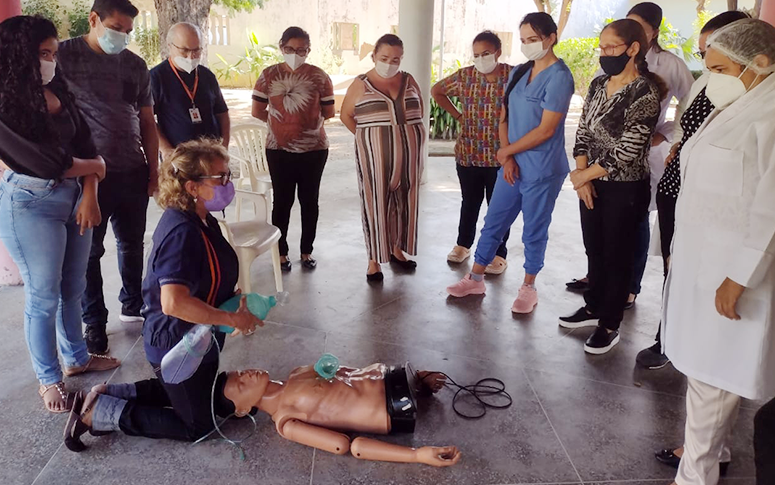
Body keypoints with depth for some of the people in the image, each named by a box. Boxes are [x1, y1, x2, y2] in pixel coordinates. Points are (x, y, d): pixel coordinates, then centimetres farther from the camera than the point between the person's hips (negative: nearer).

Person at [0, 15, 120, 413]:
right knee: (43, 296, 5)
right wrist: (93, 167, -3)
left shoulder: (57, 91, 5)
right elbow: (43, 162, -19)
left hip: (73, 197, 6)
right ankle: (48, 378, 22)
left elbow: (84, 144, 4)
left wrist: (89, 194, -7)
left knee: (73, 287, 17)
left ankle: (76, 358, 36)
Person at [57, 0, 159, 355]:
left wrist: (154, 171, 8)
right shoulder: (65, 55, -4)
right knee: (90, 250, 5)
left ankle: (133, 305, 33)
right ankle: (94, 321, 19)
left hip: (133, 172, 4)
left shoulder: (135, 65, 9)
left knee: (132, 243, 15)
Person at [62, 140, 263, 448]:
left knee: (206, 396, 30)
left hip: (194, 339, 10)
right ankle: (100, 413, 10)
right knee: (197, 425, 8)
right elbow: (174, 302, -39)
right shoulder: (182, 232, -29)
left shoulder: (201, 221, 1)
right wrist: (233, 319, -30)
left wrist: (234, 296, 0)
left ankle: (107, 397, 26)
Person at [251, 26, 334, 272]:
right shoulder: (268, 75, 0)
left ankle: (307, 251, 24)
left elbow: (329, 112, 4)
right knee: (282, 201, 5)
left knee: (309, 200, 9)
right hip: (279, 149, 0)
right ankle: (281, 252, 20)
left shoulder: (319, 76, -2)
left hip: (314, 149, 0)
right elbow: (257, 111, 6)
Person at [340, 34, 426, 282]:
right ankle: (374, 259, 9)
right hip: (375, 156, -3)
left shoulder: (409, 81, 6)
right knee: (375, 205, 0)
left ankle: (397, 249, 28)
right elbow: (346, 115, 5)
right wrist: (367, 137, -2)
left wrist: (409, 132, 7)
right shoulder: (361, 84, -2)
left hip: (409, 154, 4)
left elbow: (419, 108, 18)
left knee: (404, 202, 11)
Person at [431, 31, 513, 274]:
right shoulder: (464, 76, 1)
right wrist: (458, 115, 8)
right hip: (468, 154, 3)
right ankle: (463, 244, 33)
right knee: (470, 203, 16)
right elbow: (436, 91, 15)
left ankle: (499, 254, 20)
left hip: (500, 156, -2)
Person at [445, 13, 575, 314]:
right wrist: (507, 158, -5)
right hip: (512, 166, 7)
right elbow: (504, 118, 10)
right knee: (493, 223, 13)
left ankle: (528, 288, 25)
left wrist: (507, 151, -8)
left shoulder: (558, 76, -13)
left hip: (542, 170, -7)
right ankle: (476, 279, 26)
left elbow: (545, 130, -18)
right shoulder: (519, 73, 9)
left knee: (534, 231, 7)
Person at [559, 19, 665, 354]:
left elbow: (626, 152, -21)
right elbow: (582, 132, 6)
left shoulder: (646, 93, -17)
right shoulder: (598, 84, 5)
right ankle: (593, 308, 36)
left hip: (625, 190, -6)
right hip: (592, 184, 7)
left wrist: (584, 174, -12)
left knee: (616, 257, 6)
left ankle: (610, 326, 21)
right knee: (594, 251, 18)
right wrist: (582, 177, -6)